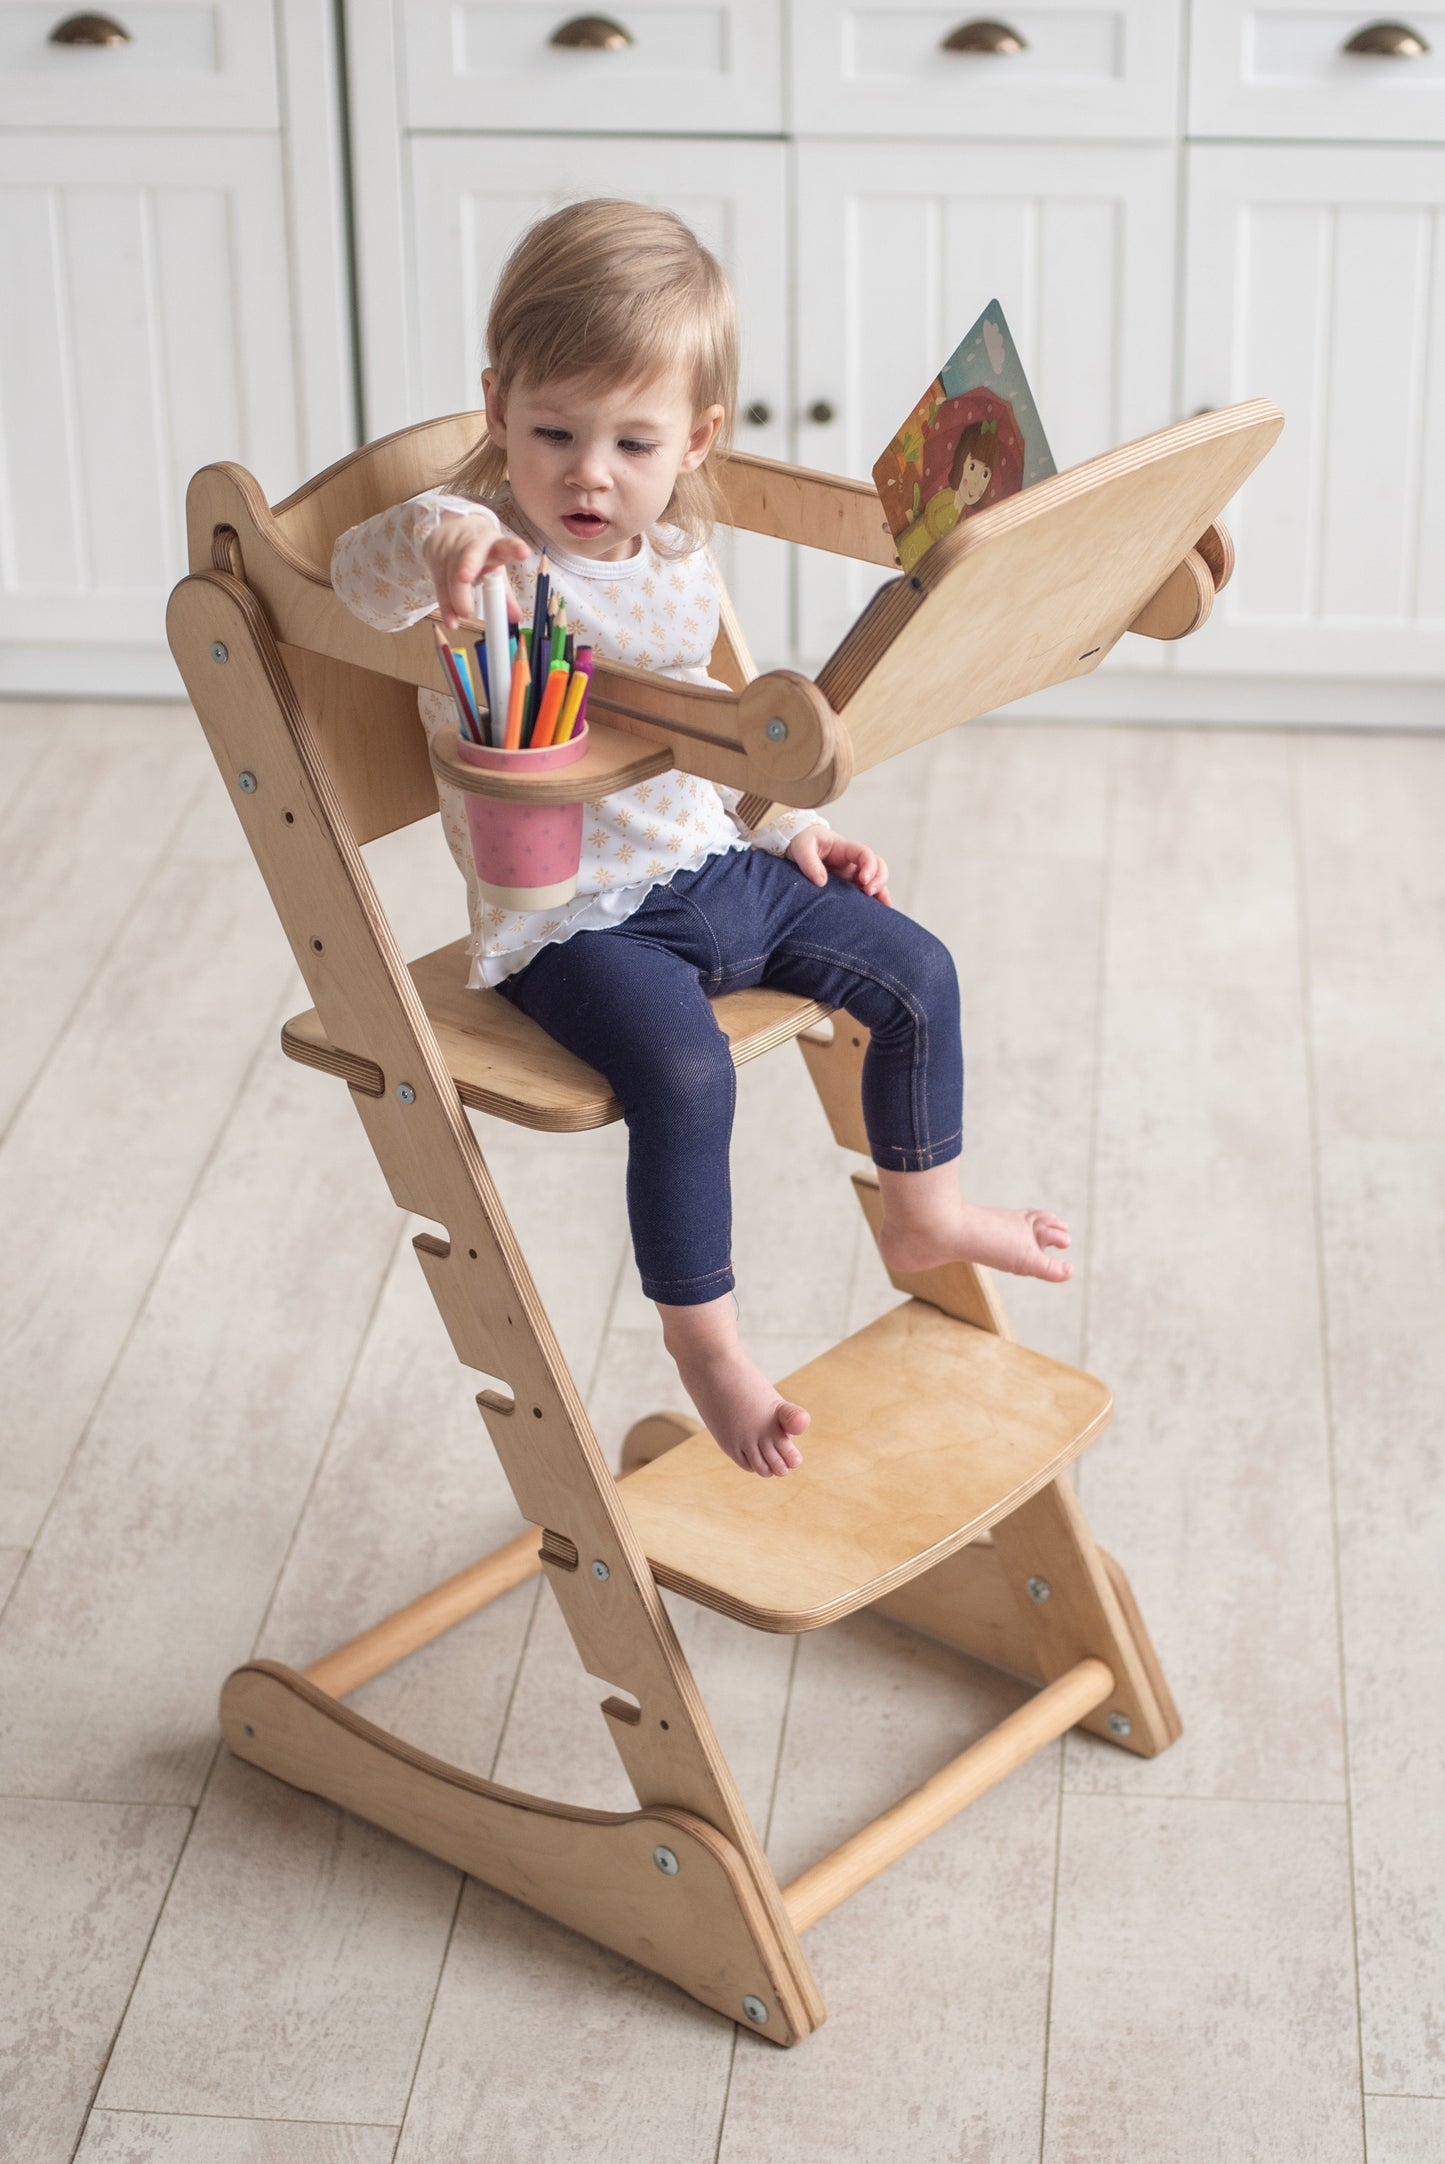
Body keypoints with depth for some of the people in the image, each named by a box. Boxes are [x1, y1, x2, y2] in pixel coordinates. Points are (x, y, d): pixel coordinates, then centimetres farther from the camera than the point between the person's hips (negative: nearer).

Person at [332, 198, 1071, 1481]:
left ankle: (926, 1216, 30)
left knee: (917, 973, 8)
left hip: (717, 872, 7)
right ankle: (703, 1334, -10)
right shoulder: (485, 551, -15)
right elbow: (361, 575, -38)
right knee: (684, 1070, -31)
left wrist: (790, 828, 17)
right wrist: (437, 536, -59)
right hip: (573, 923, -7)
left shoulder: (677, 561, 7)